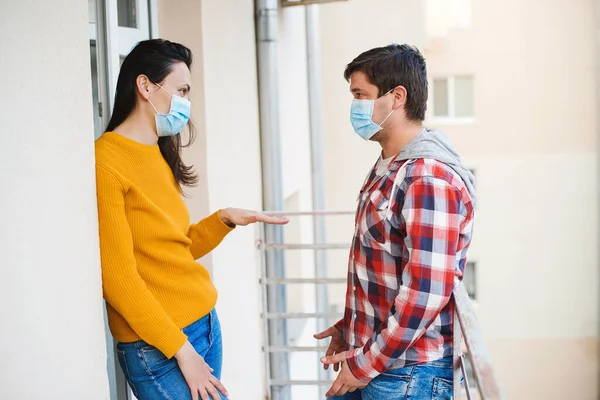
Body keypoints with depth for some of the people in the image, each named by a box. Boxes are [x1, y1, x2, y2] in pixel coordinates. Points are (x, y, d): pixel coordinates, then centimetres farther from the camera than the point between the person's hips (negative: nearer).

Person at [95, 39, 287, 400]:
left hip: (207, 326, 8)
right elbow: (118, 278, -16)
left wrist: (224, 220, 3)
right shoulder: (105, 163, -14)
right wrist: (181, 350, -15)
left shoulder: (161, 157, 11)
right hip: (159, 348, -8)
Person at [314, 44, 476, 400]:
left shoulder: (429, 179, -21)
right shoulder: (390, 166, 10)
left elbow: (427, 292, -25)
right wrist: (349, 327, 14)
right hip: (365, 357, 9)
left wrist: (366, 364, -19)